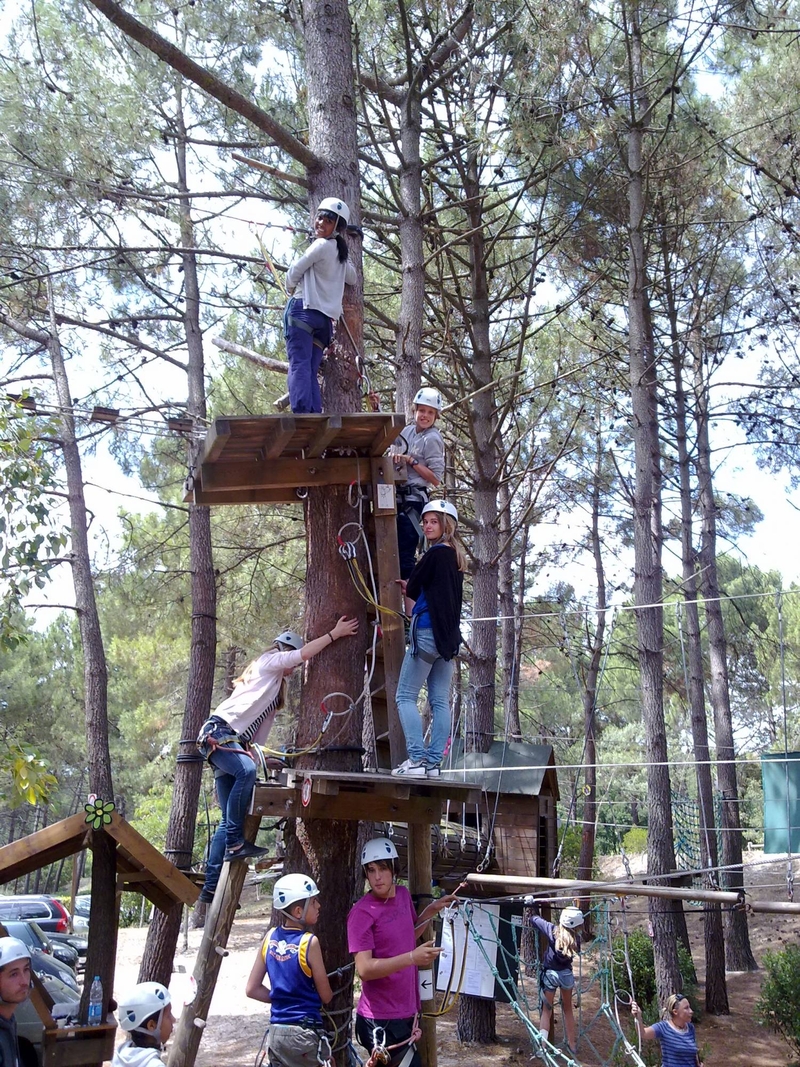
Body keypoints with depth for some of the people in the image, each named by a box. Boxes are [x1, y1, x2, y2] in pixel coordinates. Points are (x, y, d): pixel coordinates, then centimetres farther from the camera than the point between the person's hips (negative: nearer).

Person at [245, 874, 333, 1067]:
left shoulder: (270, 937, 1)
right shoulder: (309, 942, -15)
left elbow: (252, 989, 7)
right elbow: (326, 996, -5)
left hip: (276, 1032, 6)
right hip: (305, 1033, -6)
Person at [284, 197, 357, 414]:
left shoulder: (321, 245, -4)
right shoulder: (341, 253, 19)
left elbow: (294, 272, 0)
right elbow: (352, 279, 36)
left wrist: (291, 289, 20)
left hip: (304, 309, -8)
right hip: (327, 317, 8)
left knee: (299, 365, -17)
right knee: (311, 371, 3)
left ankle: (301, 414, -31)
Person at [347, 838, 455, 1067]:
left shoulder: (403, 894, 4)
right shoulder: (362, 913, -18)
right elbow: (364, 969, -25)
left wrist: (431, 911, 7)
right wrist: (412, 957, -34)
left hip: (405, 1012, 7)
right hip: (381, 1020, -7)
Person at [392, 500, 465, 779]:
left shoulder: (435, 554, -10)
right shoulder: (457, 557, 15)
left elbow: (411, 590, -4)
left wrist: (408, 589, 16)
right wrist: (413, 589, 14)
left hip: (428, 632, -8)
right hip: (450, 636, 8)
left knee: (405, 696, -4)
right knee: (440, 701, 6)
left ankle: (417, 759, -12)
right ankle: (433, 763, 5)